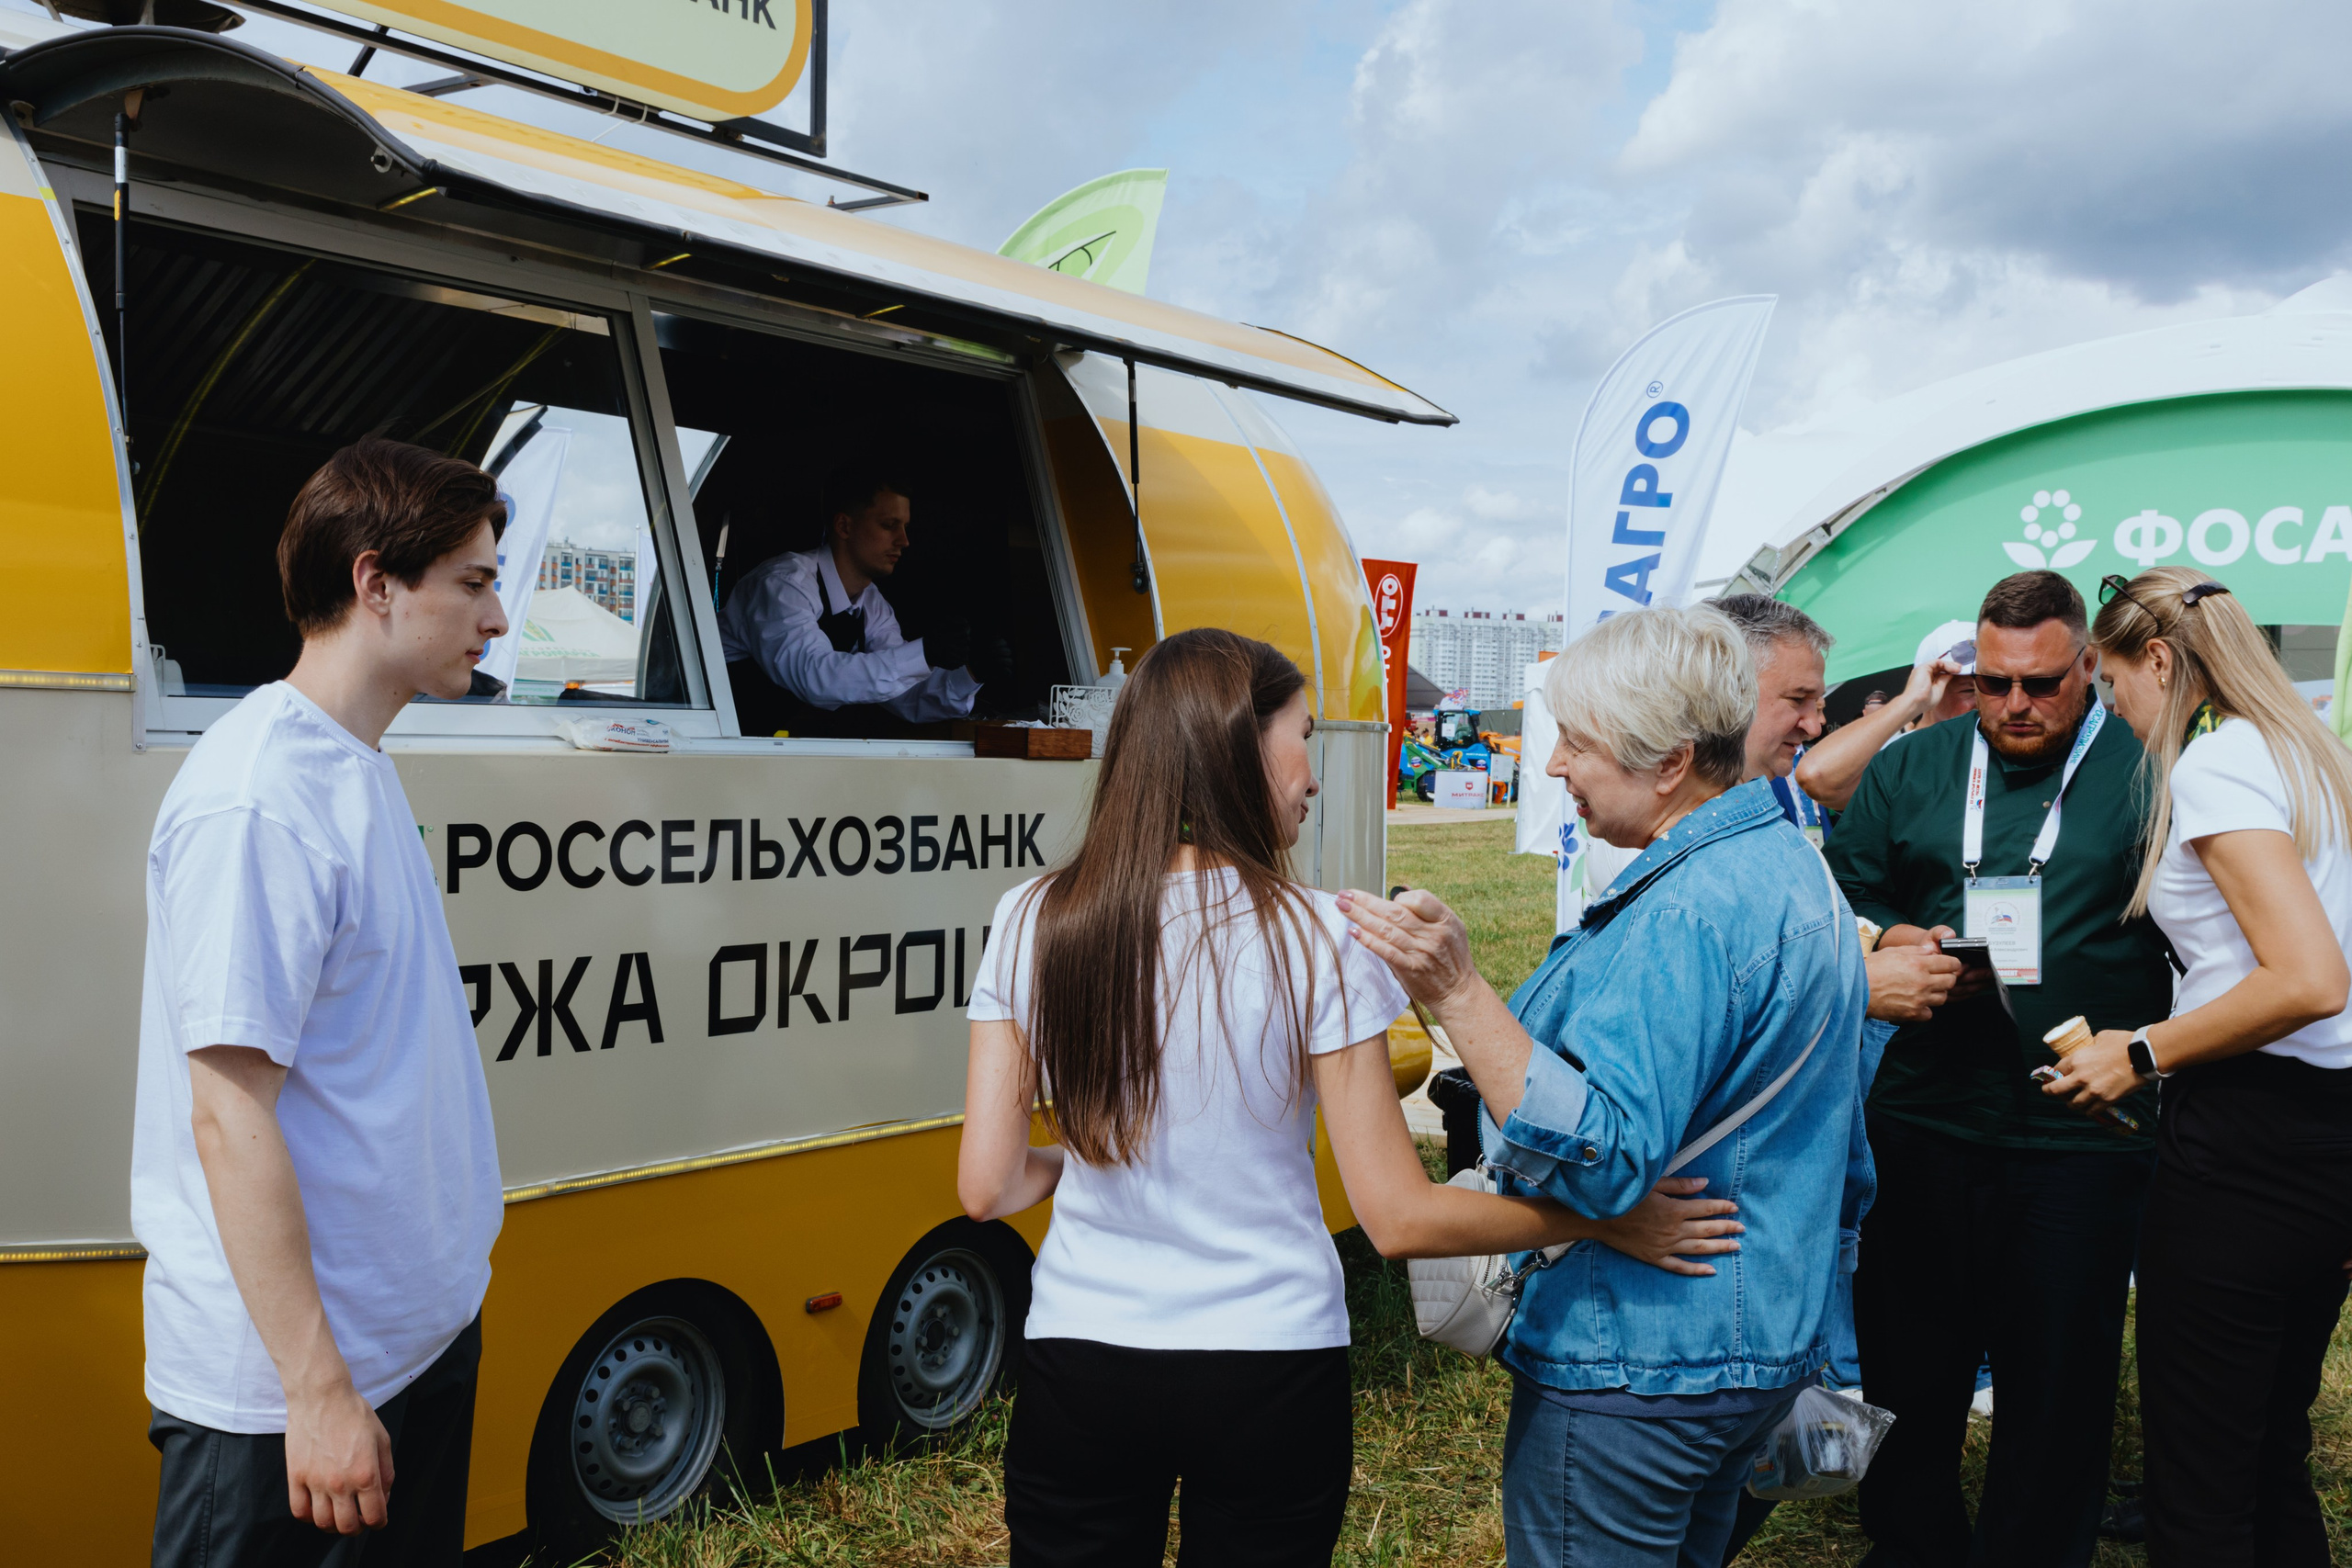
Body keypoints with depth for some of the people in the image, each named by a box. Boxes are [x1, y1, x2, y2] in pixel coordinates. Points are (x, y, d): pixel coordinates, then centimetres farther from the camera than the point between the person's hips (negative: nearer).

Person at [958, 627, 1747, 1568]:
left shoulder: (1032, 924, -6)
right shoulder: (1312, 938, -14)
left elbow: (987, 1188, -5)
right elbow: (1401, 1219, -13)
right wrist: (1604, 1221, -2)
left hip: (1080, 1364, 2)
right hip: (1270, 1370, -1)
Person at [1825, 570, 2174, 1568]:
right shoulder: (1909, 767, 9)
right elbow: (1847, 894, 13)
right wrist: (1900, 942, -8)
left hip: (2082, 1137, -3)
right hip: (1923, 1121, 3)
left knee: (2058, 1381, 9)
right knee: (1908, 1359, 14)